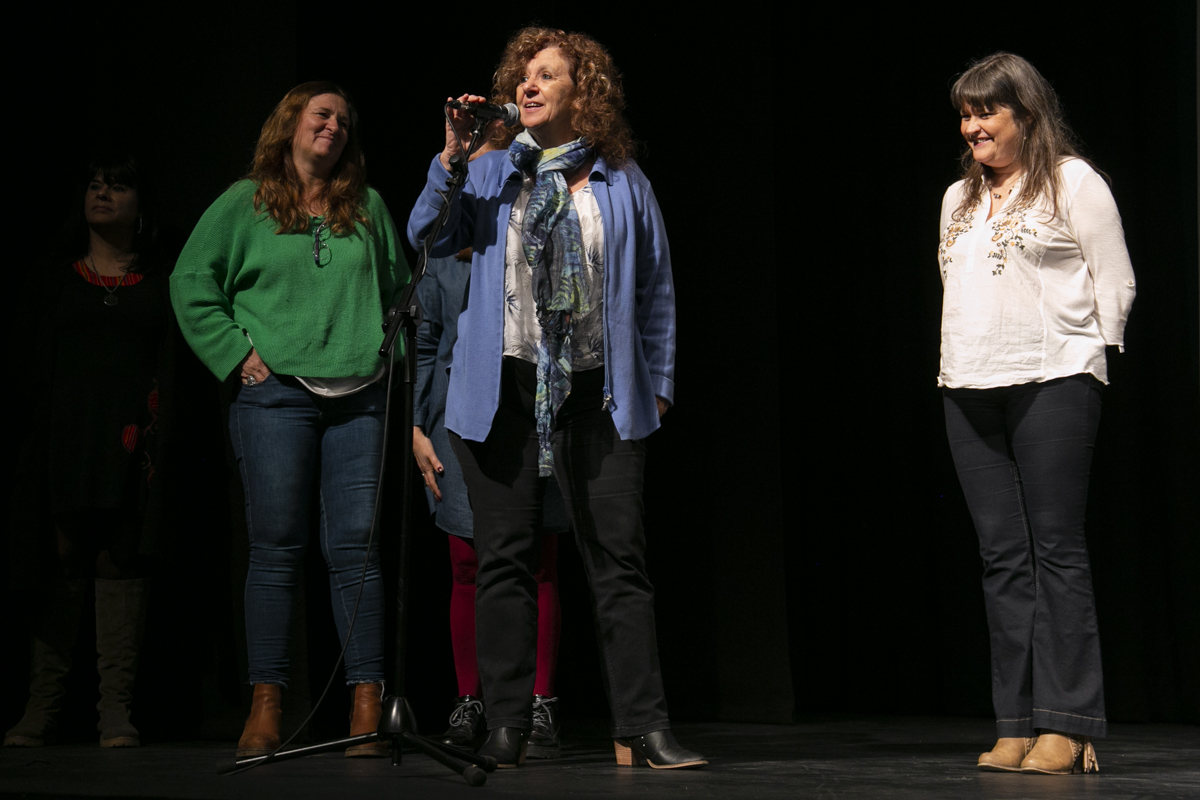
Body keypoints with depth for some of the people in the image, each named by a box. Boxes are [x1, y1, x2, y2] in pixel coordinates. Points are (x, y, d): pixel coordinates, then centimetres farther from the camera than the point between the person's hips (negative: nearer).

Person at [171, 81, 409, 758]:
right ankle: (267, 707, 0)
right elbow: (192, 283, 5)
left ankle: (368, 705, -2)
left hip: (359, 396, 2)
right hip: (276, 396, -2)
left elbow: (400, 289, 22)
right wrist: (239, 354, -3)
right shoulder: (245, 205, 8)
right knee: (278, 548, -4)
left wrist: (390, 353, 9)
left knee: (356, 546, -3)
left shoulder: (368, 208, 17)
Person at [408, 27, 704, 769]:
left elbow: (656, 290, 11)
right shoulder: (492, 173, 11)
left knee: (620, 556, -3)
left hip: (596, 393, -1)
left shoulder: (623, 181, 8)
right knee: (506, 559, 3)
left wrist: (659, 384, 6)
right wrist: (450, 160, -11)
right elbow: (428, 238, -1)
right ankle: (506, 729, 10)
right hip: (502, 389, 1)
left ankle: (643, 729, -1)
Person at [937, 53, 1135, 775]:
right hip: (969, 390, 6)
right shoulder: (959, 198, 21)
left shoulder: (1073, 182, 2)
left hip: (1052, 382, -6)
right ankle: (1018, 725, 4)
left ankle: (1068, 725, -6)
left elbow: (1115, 283, 1)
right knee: (1003, 556, 3)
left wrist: (1084, 360, 0)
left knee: (1057, 549, -8)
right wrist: (956, 363, 14)